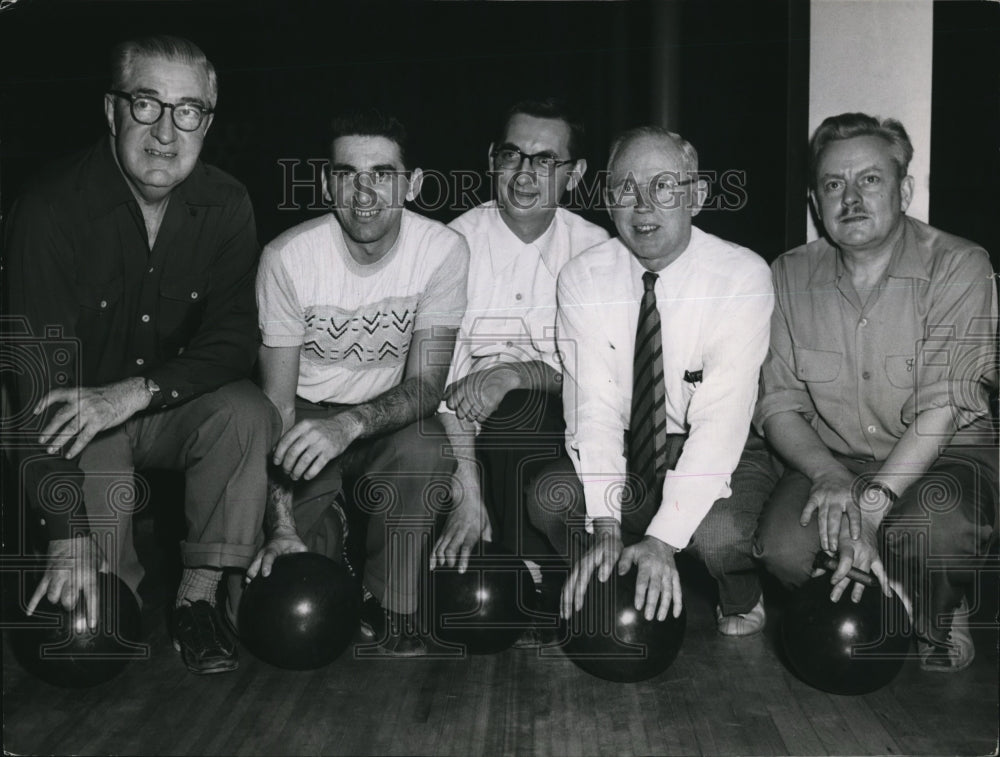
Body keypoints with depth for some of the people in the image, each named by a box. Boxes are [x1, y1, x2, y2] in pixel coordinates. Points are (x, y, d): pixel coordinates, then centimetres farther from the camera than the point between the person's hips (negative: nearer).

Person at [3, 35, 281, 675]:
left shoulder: (226, 206, -9)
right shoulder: (52, 208, -21)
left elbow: (236, 337, -11)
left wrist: (136, 393, -30)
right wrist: (69, 536, -33)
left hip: (178, 405, 3)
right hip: (75, 418, -2)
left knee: (248, 412, -27)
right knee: (101, 489, -30)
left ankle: (198, 597, -13)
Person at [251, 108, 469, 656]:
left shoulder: (443, 251, -16)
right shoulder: (287, 257, -17)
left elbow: (426, 384, -20)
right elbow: (277, 401, -15)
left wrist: (347, 425, -41)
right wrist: (282, 525, -23)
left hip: (389, 421, 1)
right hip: (308, 416, 0)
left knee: (427, 448, -34)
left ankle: (391, 609, -12)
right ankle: (322, 530, 18)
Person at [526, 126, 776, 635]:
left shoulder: (743, 277, -18)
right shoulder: (582, 278, -9)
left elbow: (721, 419, -26)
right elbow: (594, 406, -17)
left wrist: (663, 540, -35)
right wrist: (605, 526, -30)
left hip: (723, 454, -2)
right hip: (621, 452, 3)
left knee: (719, 533, -33)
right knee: (549, 497, -26)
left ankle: (741, 602, 5)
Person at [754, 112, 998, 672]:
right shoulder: (791, 276, 0)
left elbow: (943, 407, -20)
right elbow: (779, 403, -3)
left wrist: (872, 503, -30)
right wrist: (831, 477, -23)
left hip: (944, 458, -2)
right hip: (833, 460, 3)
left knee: (929, 532, -35)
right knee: (784, 547, -27)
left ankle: (939, 622, 2)